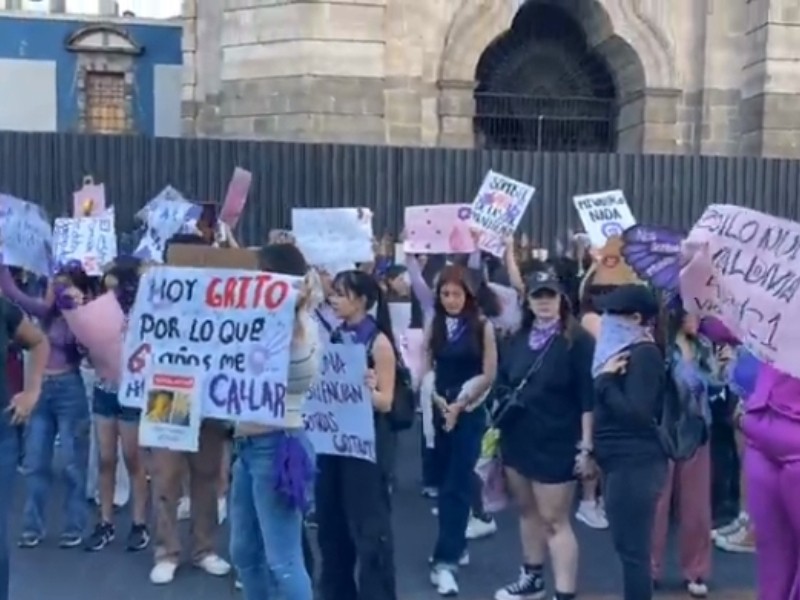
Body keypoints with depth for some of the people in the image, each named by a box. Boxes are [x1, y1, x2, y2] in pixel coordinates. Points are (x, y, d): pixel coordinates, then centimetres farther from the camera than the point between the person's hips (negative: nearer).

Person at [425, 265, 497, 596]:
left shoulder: (482, 326, -4)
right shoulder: (433, 326, 7)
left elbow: (489, 374, -5)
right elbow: (426, 368, 6)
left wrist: (460, 404, -9)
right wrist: (439, 401, -9)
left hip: (470, 412, -4)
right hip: (440, 410, 4)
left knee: (458, 484, -7)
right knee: (446, 482, 11)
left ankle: (445, 561, -8)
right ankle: (455, 546, 25)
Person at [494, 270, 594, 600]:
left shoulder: (578, 340, -9)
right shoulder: (517, 340, 8)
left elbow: (588, 398, -12)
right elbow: (502, 387, 15)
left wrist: (586, 447, -15)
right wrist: (496, 430, 11)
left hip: (556, 443, -6)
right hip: (518, 439, 6)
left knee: (554, 520, -3)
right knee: (528, 511, 17)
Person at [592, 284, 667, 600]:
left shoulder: (644, 354, -14)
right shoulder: (625, 350, 15)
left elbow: (637, 413, -19)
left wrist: (604, 380, -13)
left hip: (635, 464, -10)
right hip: (624, 462, 10)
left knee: (632, 548, -5)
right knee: (631, 546, 15)